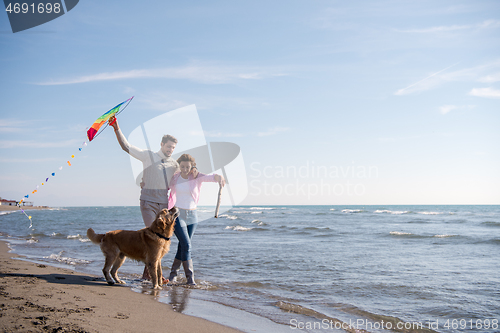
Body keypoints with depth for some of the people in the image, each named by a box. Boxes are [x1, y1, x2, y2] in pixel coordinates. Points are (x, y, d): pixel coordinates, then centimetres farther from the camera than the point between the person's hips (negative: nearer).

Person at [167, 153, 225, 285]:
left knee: (183, 246, 8)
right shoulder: (174, 178, -2)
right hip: (177, 214, -2)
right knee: (186, 245, -13)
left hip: (192, 215, 2)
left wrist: (219, 177, -48)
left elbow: (211, 177, -26)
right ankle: (190, 277, -5)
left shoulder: (197, 177, -5)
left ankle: (174, 272, 27)